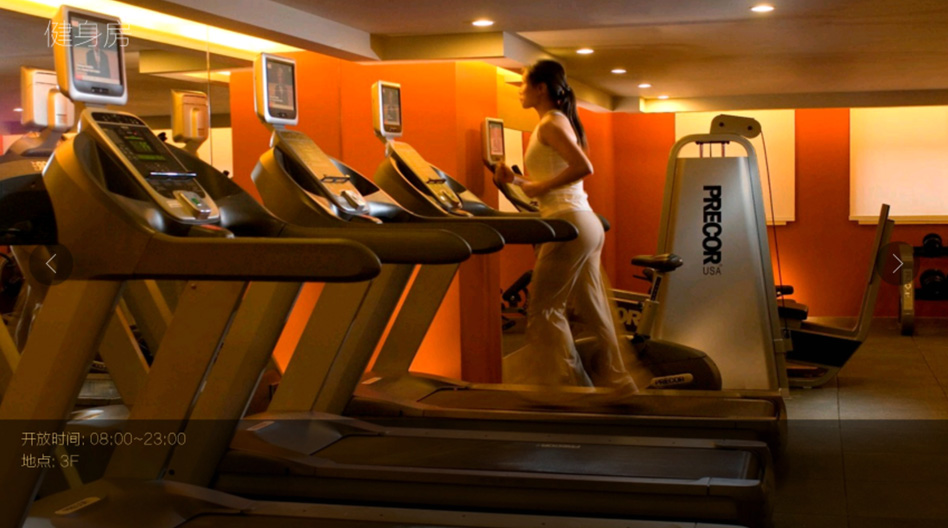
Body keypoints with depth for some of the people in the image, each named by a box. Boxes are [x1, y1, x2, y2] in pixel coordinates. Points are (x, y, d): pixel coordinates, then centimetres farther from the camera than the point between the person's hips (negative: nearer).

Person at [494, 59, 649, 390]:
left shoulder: (550, 123, -9)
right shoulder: (560, 121, 19)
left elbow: (583, 167, -23)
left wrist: (540, 187, -17)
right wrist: (516, 181, 12)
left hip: (568, 222, -10)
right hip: (585, 223, 10)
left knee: (543, 309, -4)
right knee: (592, 311, 11)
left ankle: (569, 386, 0)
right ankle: (618, 382, 16)